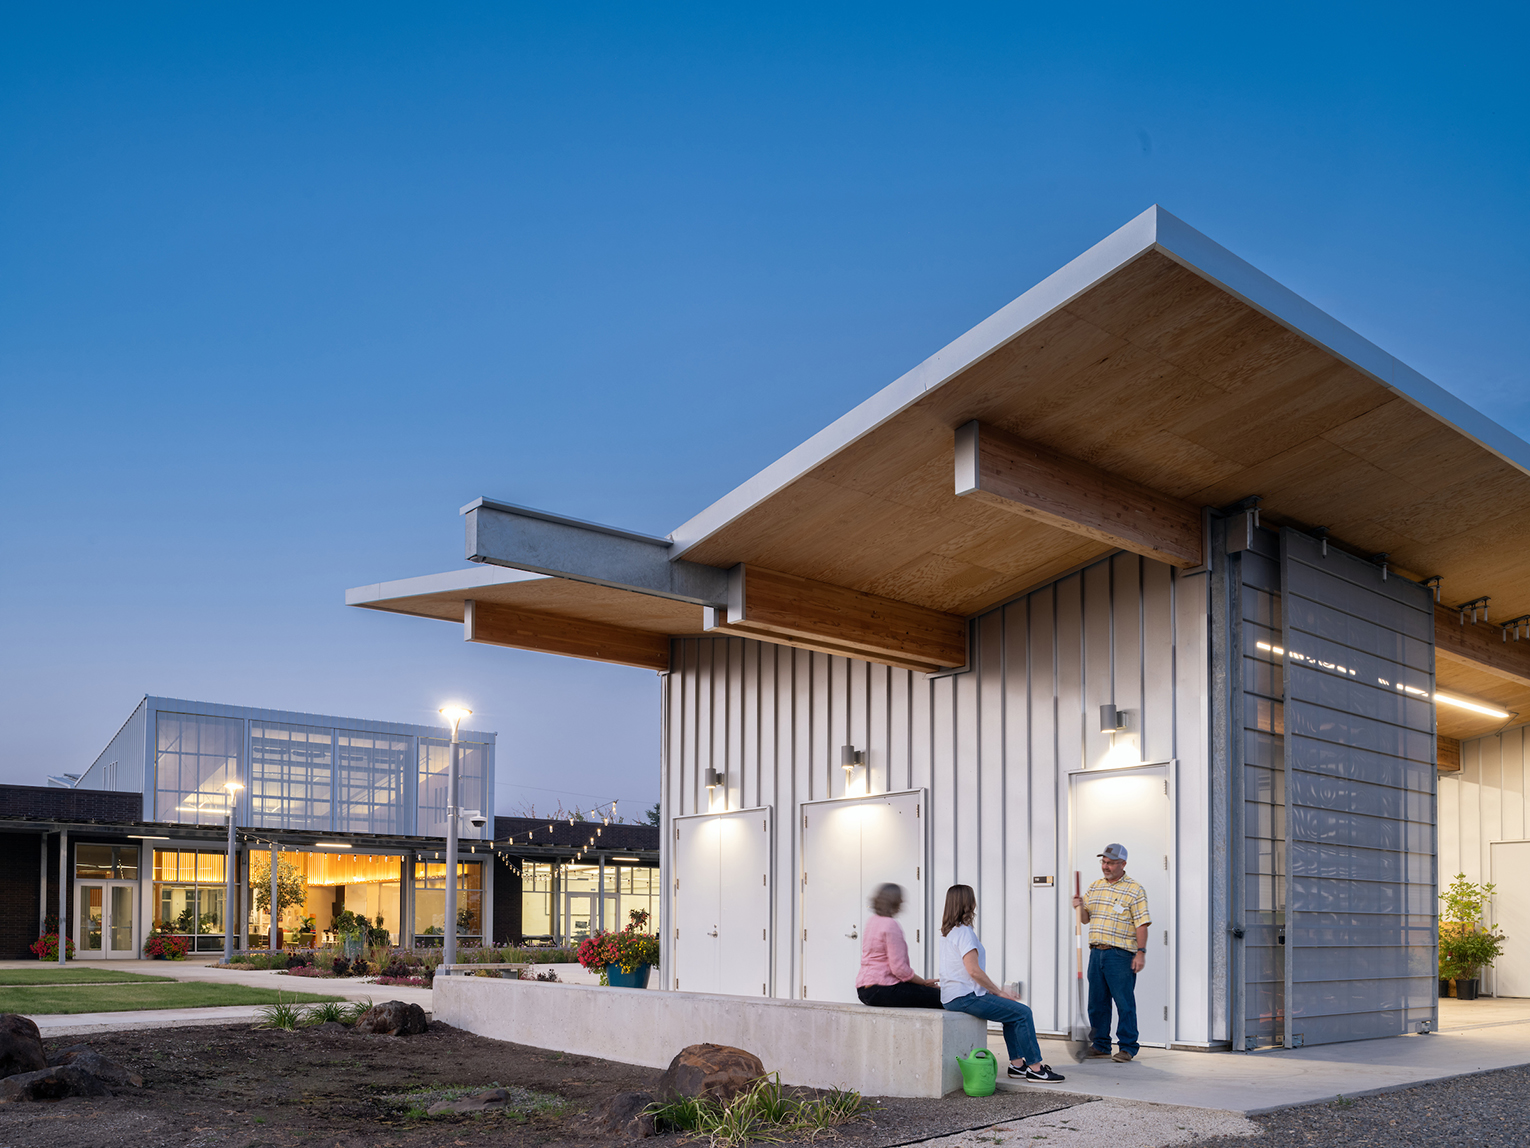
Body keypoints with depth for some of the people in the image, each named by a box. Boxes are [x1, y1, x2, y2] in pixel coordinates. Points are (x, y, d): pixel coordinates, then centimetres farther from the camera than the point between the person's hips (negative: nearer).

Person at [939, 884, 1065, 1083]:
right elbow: (974, 971, -21)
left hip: (953, 995, 11)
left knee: (1012, 1011, 19)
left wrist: (995, 990, 15)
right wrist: (998, 992, -10)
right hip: (964, 997, -11)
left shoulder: (949, 931, 15)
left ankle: (1017, 1064, 14)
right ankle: (1035, 1068, -4)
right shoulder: (964, 932, -15)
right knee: (1023, 1013, -9)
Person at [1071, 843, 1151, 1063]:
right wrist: (1080, 907, -2)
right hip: (1096, 952, 6)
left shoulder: (1134, 890, -2)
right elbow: (1086, 919, 20)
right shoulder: (1095, 887, 16)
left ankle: (1127, 1047, 4)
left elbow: (1141, 924, -7)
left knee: (1124, 1002, -4)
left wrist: (1141, 952, -15)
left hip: (1120, 955, -6)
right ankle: (1100, 1045, 19)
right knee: (1097, 1001, 9)